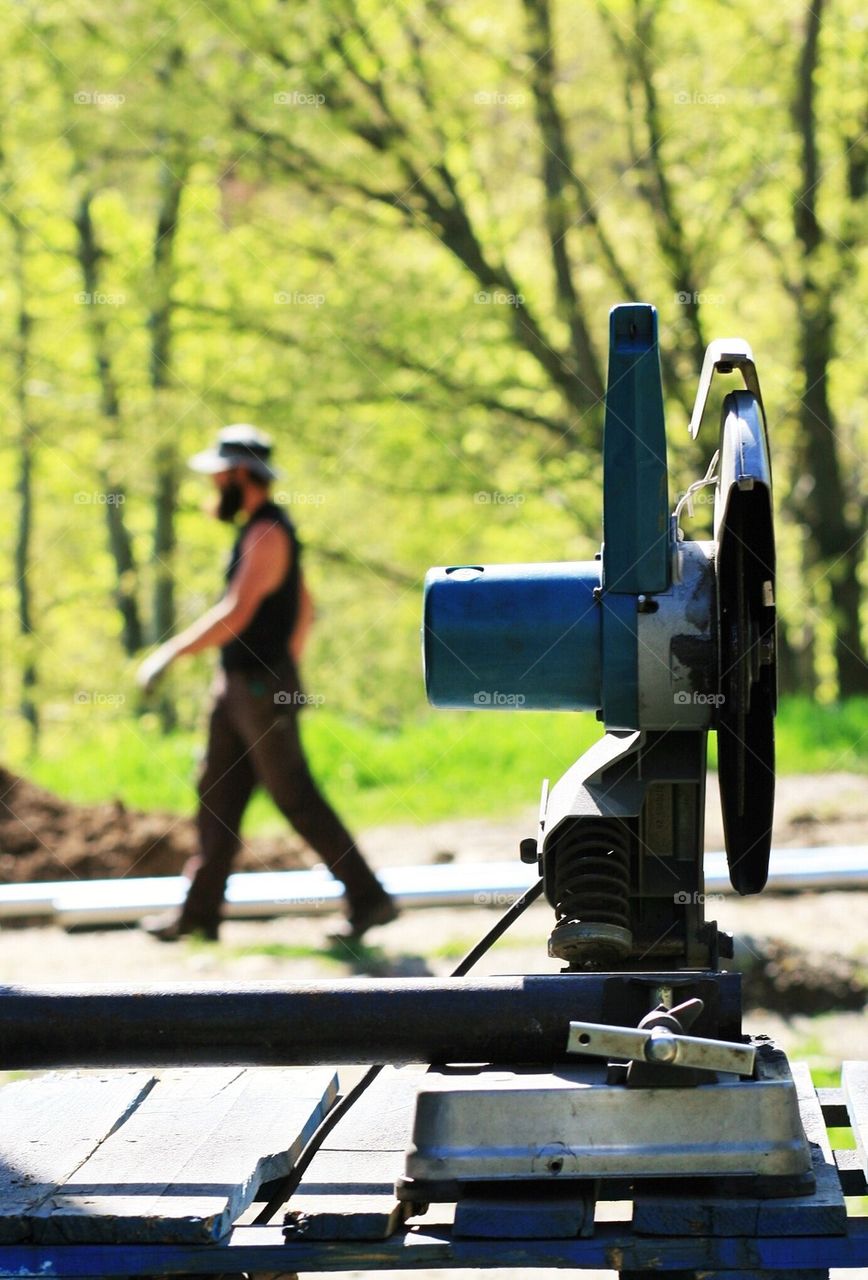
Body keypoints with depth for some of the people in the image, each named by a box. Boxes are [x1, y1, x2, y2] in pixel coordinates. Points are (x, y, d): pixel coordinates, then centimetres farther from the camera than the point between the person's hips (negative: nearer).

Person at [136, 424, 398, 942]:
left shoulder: (268, 534, -19)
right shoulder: (265, 529, 14)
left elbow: (234, 616, -27)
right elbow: (305, 608, 24)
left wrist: (169, 654, -23)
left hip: (262, 693, -10)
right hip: (237, 687, 10)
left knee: (298, 800, -5)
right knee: (218, 796, 10)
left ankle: (370, 899, 0)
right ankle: (200, 910, 14)